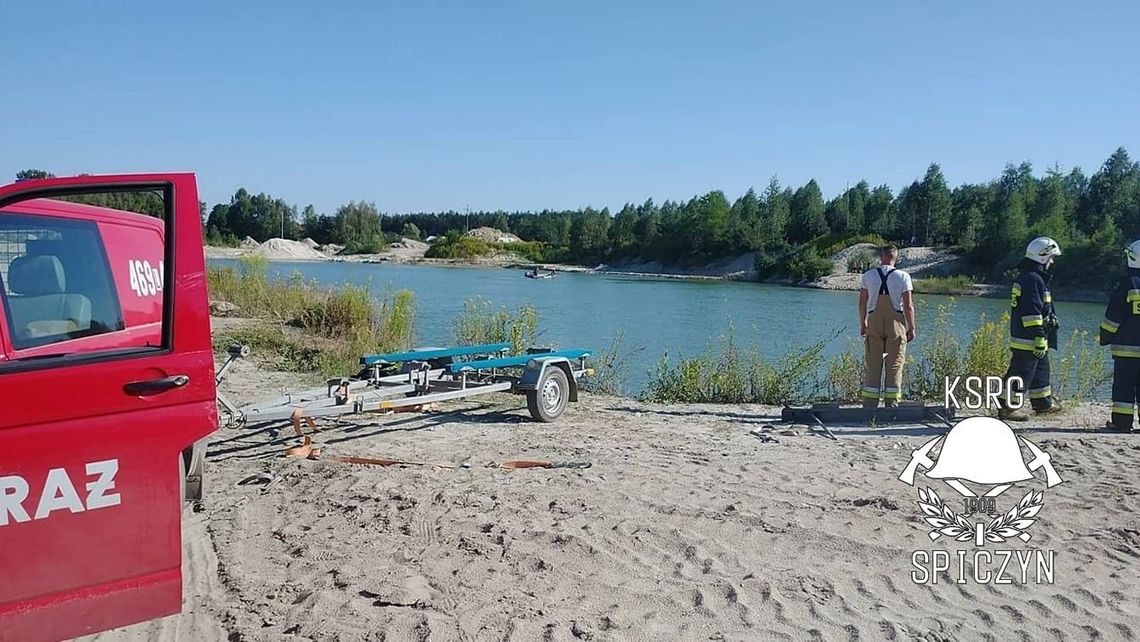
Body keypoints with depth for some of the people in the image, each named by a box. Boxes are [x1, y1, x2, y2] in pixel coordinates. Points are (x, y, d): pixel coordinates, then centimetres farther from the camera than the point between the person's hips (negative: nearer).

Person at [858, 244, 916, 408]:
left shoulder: (868, 275, 3)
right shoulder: (903, 276, -3)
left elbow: (862, 302, 6)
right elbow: (908, 305, -5)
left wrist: (863, 324, 16)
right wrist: (911, 328, 3)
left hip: (874, 321, 2)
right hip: (896, 321, -2)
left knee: (873, 365, 5)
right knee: (895, 365, 4)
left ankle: (869, 404, 6)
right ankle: (891, 403, 4)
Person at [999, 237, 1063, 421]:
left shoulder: (1026, 276, 15)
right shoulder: (1033, 279, -19)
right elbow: (1032, 312, -24)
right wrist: (1039, 337, -23)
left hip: (1022, 335, 11)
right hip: (1028, 339, -11)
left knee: (1041, 369, 22)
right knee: (1020, 374, -6)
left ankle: (1043, 403, 34)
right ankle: (1007, 409, -3)